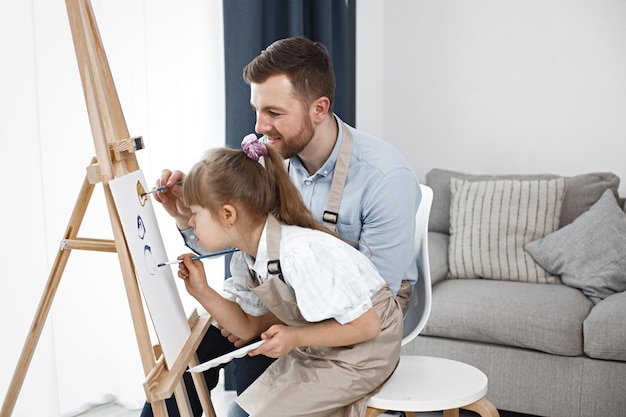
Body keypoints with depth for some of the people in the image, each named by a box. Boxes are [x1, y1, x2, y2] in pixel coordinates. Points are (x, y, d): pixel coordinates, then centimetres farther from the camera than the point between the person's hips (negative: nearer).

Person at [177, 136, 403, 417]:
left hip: (363, 349, -8)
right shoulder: (244, 259, -4)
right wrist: (202, 292, -5)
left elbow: (366, 325, -24)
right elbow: (249, 328, 6)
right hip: (316, 346, 8)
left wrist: (296, 338, -27)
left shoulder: (301, 255, -32)